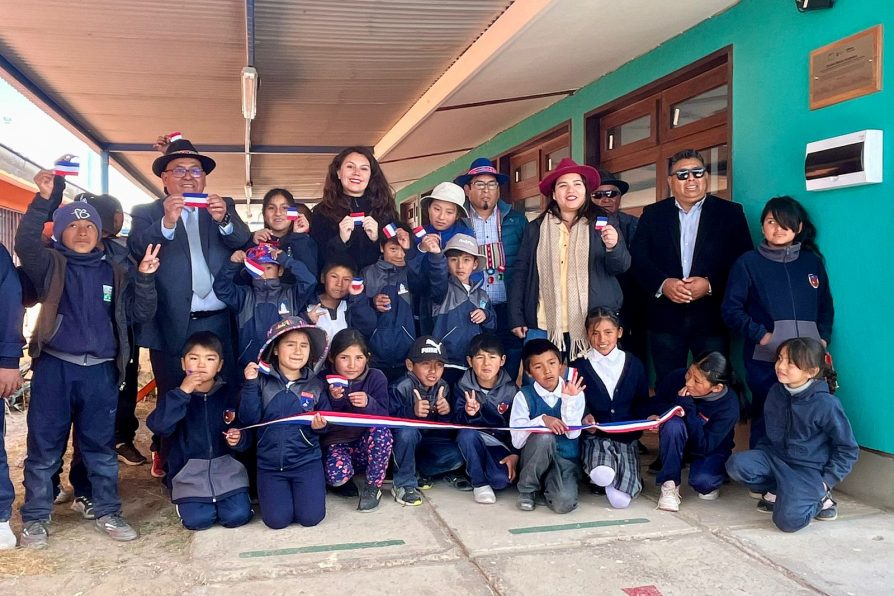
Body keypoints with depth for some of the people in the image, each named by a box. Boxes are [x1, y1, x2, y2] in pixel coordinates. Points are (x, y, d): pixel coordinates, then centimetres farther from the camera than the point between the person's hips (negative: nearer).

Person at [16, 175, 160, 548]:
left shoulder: (115, 273, 9)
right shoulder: (51, 265, 3)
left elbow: (141, 314, 4)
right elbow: (25, 243, -18)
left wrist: (145, 278, -12)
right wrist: (43, 199, -28)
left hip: (100, 371, 2)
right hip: (54, 367, -2)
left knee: (101, 447, 11)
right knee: (44, 447, 5)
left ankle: (107, 513, 23)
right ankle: (35, 519, 20)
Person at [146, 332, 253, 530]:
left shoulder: (231, 393, -1)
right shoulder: (175, 395, -3)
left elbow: (246, 431, 6)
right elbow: (158, 426, -21)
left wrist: (239, 438, -17)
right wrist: (181, 393, -26)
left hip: (226, 467, 0)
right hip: (190, 472, 0)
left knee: (237, 517, -14)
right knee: (198, 520, -15)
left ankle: (225, 497, 19)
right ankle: (186, 501, 19)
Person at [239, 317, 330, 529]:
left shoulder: (316, 386, 0)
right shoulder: (262, 381, -3)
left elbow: (325, 422, 5)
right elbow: (249, 419, -9)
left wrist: (320, 426, -18)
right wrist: (250, 385, -18)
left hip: (306, 461, 0)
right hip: (270, 463, 0)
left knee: (311, 517, -10)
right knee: (277, 520, -9)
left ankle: (312, 487, 23)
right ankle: (282, 490, 24)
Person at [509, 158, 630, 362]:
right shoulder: (536, 228, 9)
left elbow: (621, 266, 2)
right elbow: (521, 272, 9)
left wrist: (613, 246, -20)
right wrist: (516, 318, 3)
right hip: (543, 326, 1)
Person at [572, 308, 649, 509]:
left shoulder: (634, 364, 11)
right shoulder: (578, 367, 4)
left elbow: (642, 402, 15)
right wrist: (584, 418, -20)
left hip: (626, 436, 2)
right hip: (594, 436, -2)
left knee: (624, 496, -21)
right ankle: (602, 470, -6)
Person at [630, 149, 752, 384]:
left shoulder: (730, 213, 5)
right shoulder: (653, 214, 9)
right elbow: (638, 258, 1)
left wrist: (710, 285, -15)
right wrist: (663, 284, -15)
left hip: (712, 317, -1)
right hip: (665, 318, 1)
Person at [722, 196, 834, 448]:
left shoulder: (812, 261, 12)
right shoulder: (748, 262, 1)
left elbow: (826, 306, 18)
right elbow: (731, 309, -2)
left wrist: (823, 339, 3)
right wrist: (761, 335, -12)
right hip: (765, 360, -3)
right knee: (765, 420, 1)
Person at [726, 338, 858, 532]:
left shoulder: (826, 404, -15)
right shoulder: (775, 392, 2)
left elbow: (848, 449, -5)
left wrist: (826, 481, -9)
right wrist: (759, 456, 7)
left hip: (808, 469, -5)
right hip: (775, 457, 5)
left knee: (788, 520, -27)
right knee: (736, 464, -24)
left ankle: (817, 496, 5)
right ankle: (777, 492, 1)